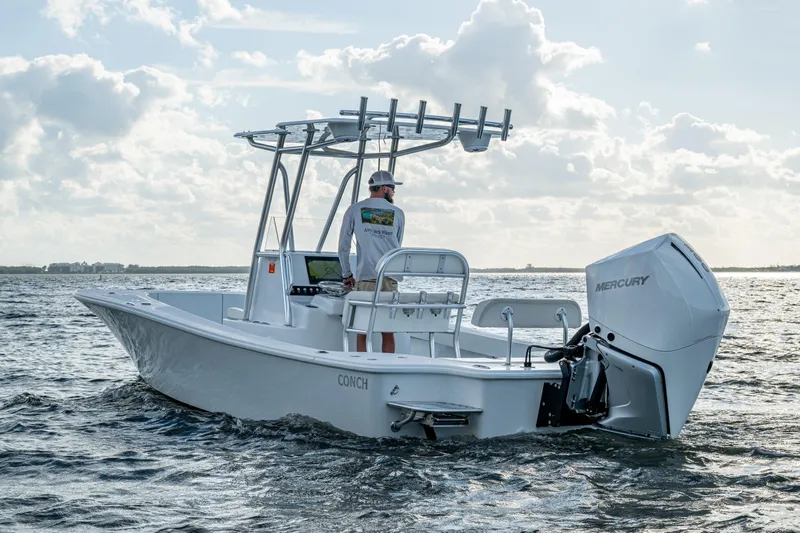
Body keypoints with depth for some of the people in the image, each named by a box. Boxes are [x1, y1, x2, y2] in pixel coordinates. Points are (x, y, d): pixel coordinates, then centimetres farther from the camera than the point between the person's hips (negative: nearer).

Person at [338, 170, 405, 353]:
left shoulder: (354, 210, 6)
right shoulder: (398, 213, 10)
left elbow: (343, 246, 7)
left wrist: (347, 275, 16)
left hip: (365, 277, -2)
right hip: (391, 279, 2)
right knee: (388, 332, 5)